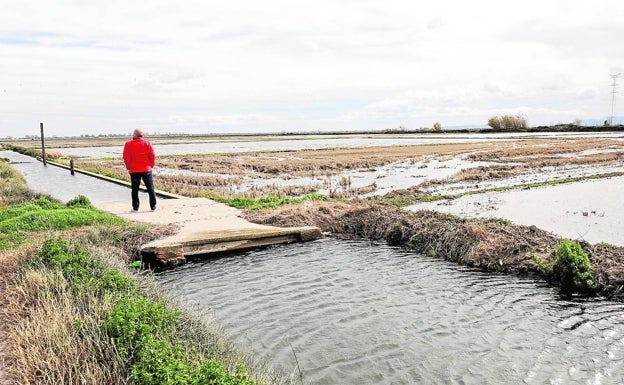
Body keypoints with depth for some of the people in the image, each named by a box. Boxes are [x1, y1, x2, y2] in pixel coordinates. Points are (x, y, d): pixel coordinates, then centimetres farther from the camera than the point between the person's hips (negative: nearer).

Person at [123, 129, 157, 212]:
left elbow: (126, 157, -5)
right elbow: (153, 156, -2)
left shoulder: (128, 144, -5)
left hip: (134, 171, -1)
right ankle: (153, 206, 6)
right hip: (146, 170, 1)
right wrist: (150, 166, 10)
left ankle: (135, 207, 10)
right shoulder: (147, 144, 0)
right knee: (150, 188, 6)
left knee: (135, 189, 9)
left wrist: (129, 167, 8)